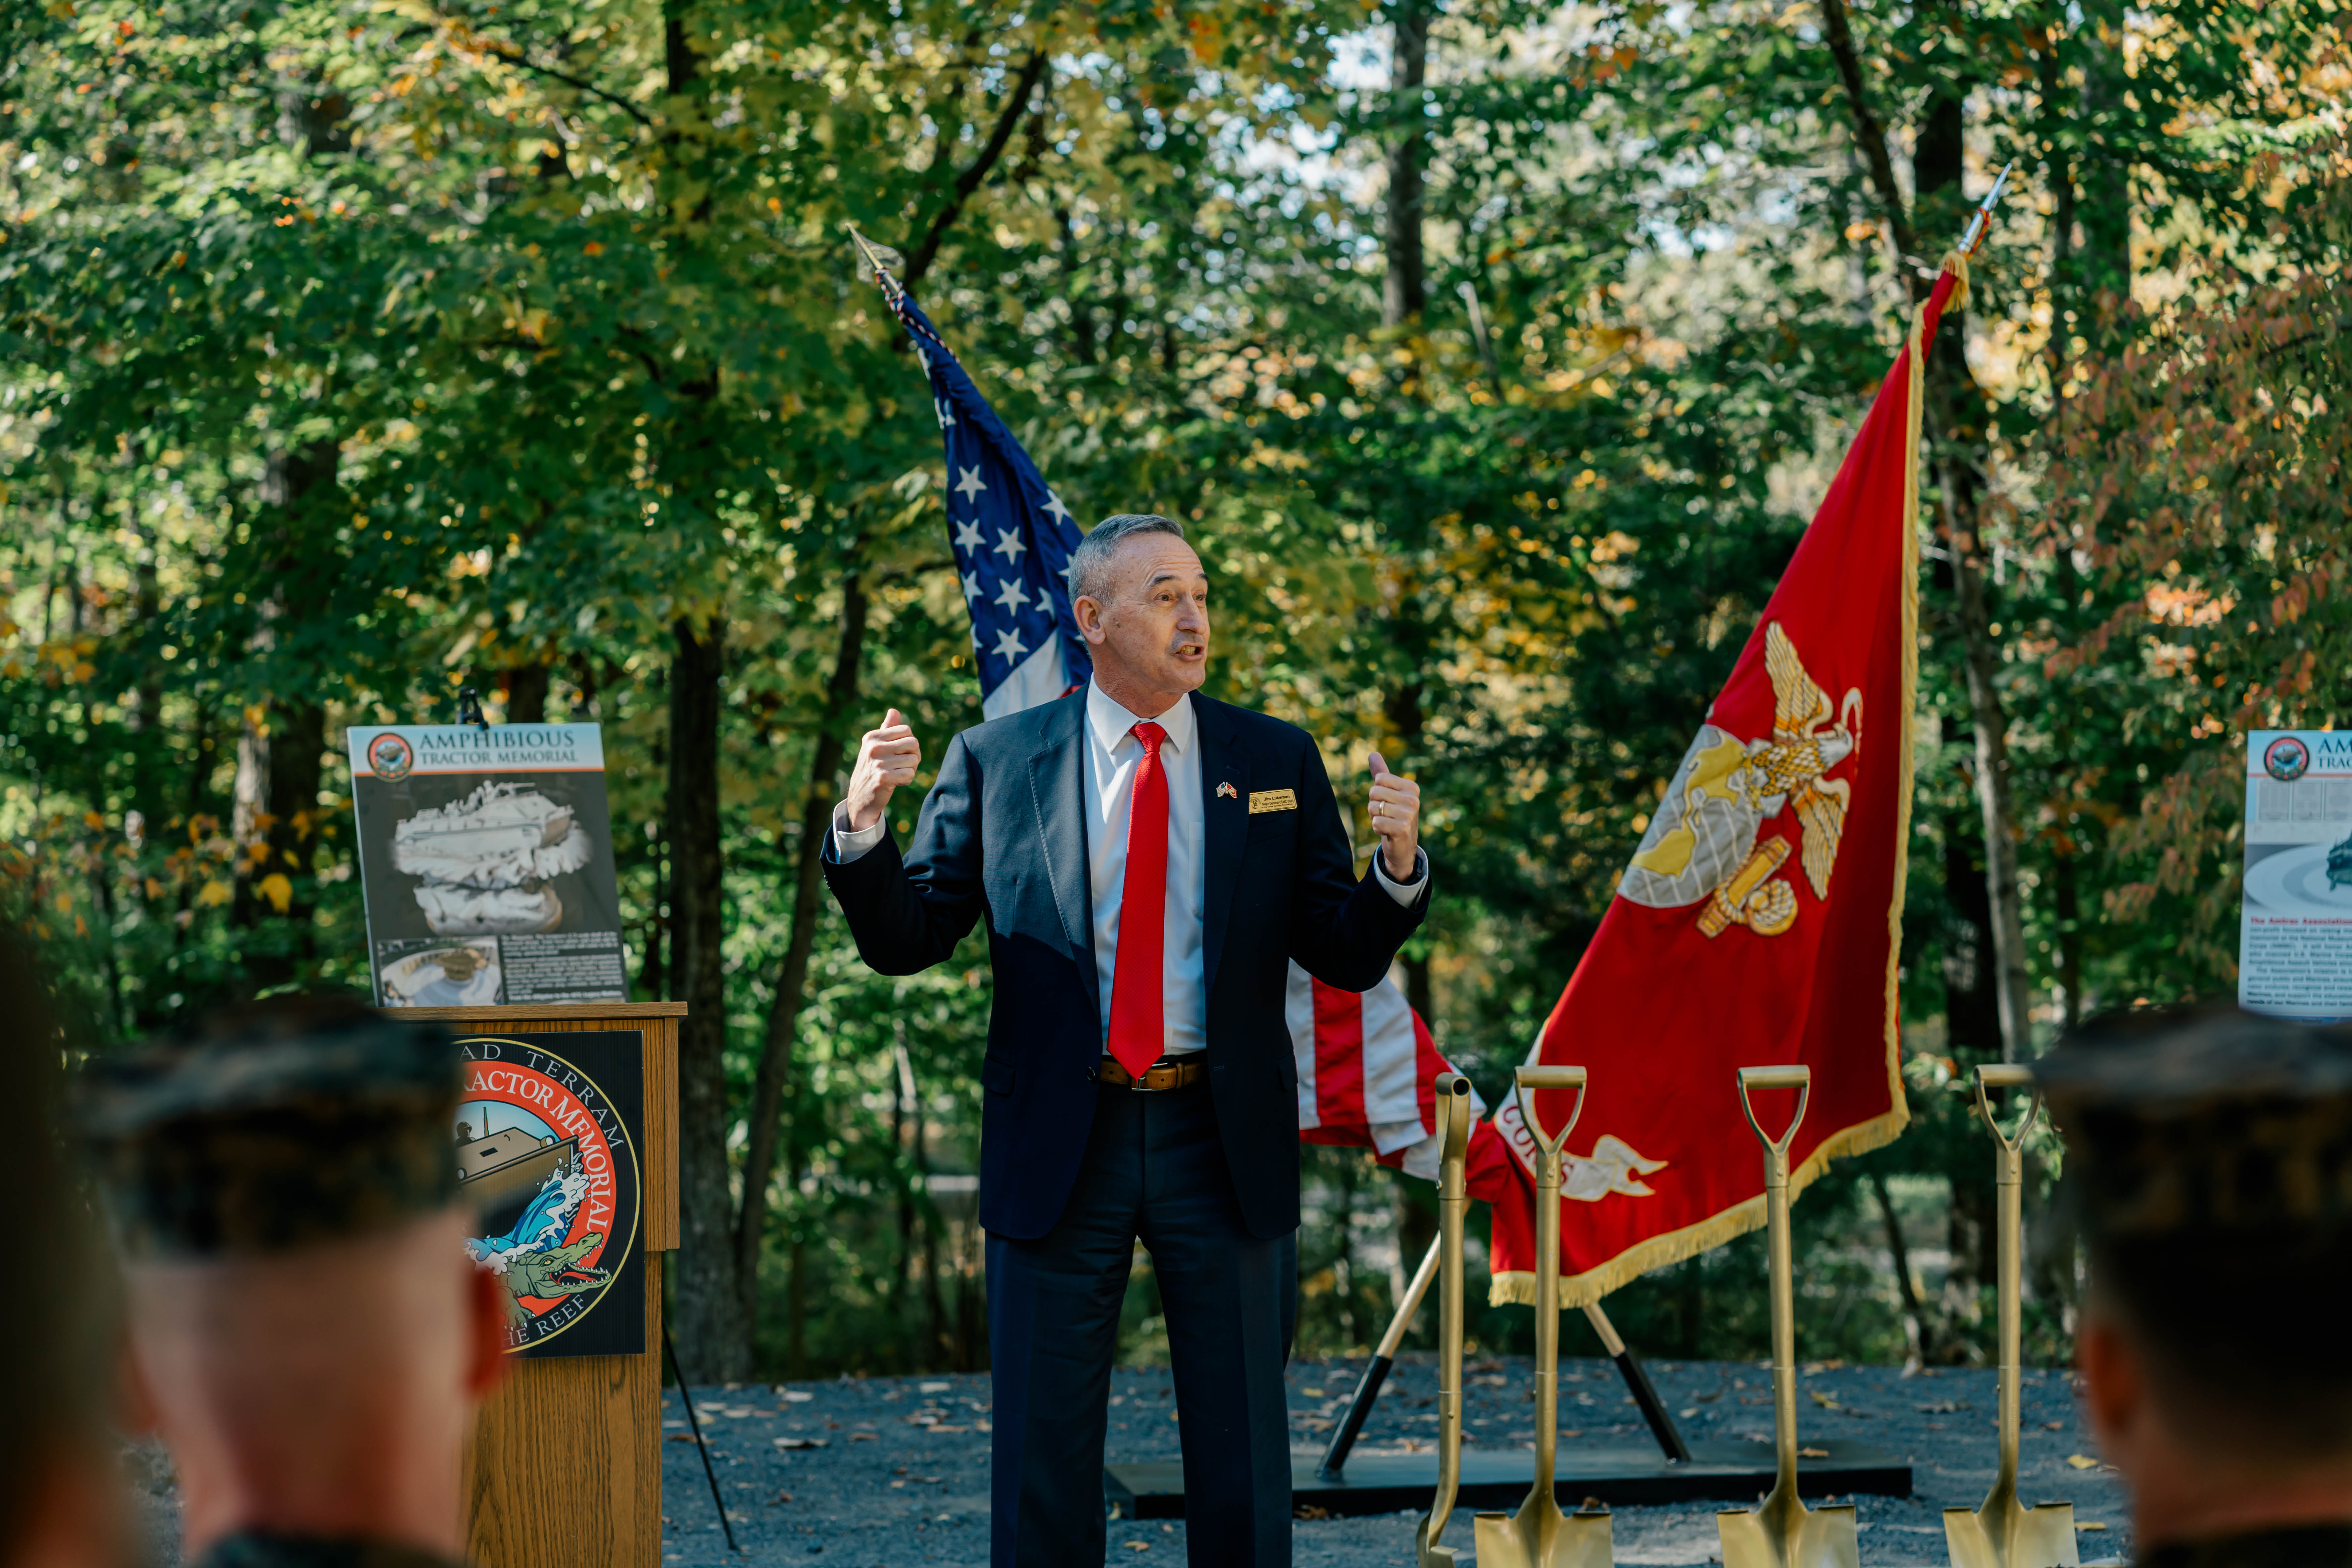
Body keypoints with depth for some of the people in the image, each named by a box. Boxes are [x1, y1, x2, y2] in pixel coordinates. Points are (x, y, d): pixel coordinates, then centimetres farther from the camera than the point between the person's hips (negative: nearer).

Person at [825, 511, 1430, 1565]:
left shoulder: (1278, 761, 6)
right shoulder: (997, 762, 3)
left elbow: (1348, 960, 5)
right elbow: (905, 942, 2)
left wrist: (1398, 867, -15)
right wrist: (862, 824, -16)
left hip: (1223, 1143, 1)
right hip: (1062, 1141, -1)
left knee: (1243, 1462, 6)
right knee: (1045, 1456, 4)